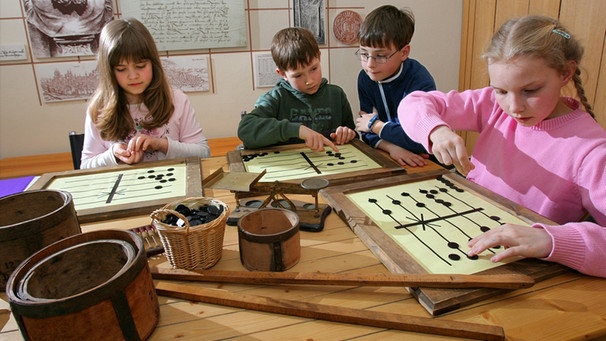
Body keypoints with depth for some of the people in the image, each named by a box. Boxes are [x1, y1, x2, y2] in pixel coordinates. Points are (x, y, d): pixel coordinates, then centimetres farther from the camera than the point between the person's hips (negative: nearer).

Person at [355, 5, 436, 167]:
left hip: (423, 164, -3)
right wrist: (391, 146, -23)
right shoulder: (365, 78, -4)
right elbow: (369, 134, -4)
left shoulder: (420, 82, -18)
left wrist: (376, 125, -17)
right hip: (387, 159, 3)